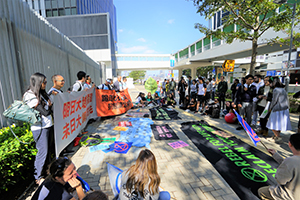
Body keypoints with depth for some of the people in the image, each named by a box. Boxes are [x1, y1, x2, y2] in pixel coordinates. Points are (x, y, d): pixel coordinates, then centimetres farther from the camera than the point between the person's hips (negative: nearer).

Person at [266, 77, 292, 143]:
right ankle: (276, 135, 25)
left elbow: (274, 100, -12)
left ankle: (278, 137, -1)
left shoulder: (276, 90, -14)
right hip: (285, 109, 8)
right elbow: (287, 100, 14)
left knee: (273, 124, 0)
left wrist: (270, 108, 0)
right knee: (280, 123, 15)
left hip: (277, 109, -8)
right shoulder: (283, 89, 10)